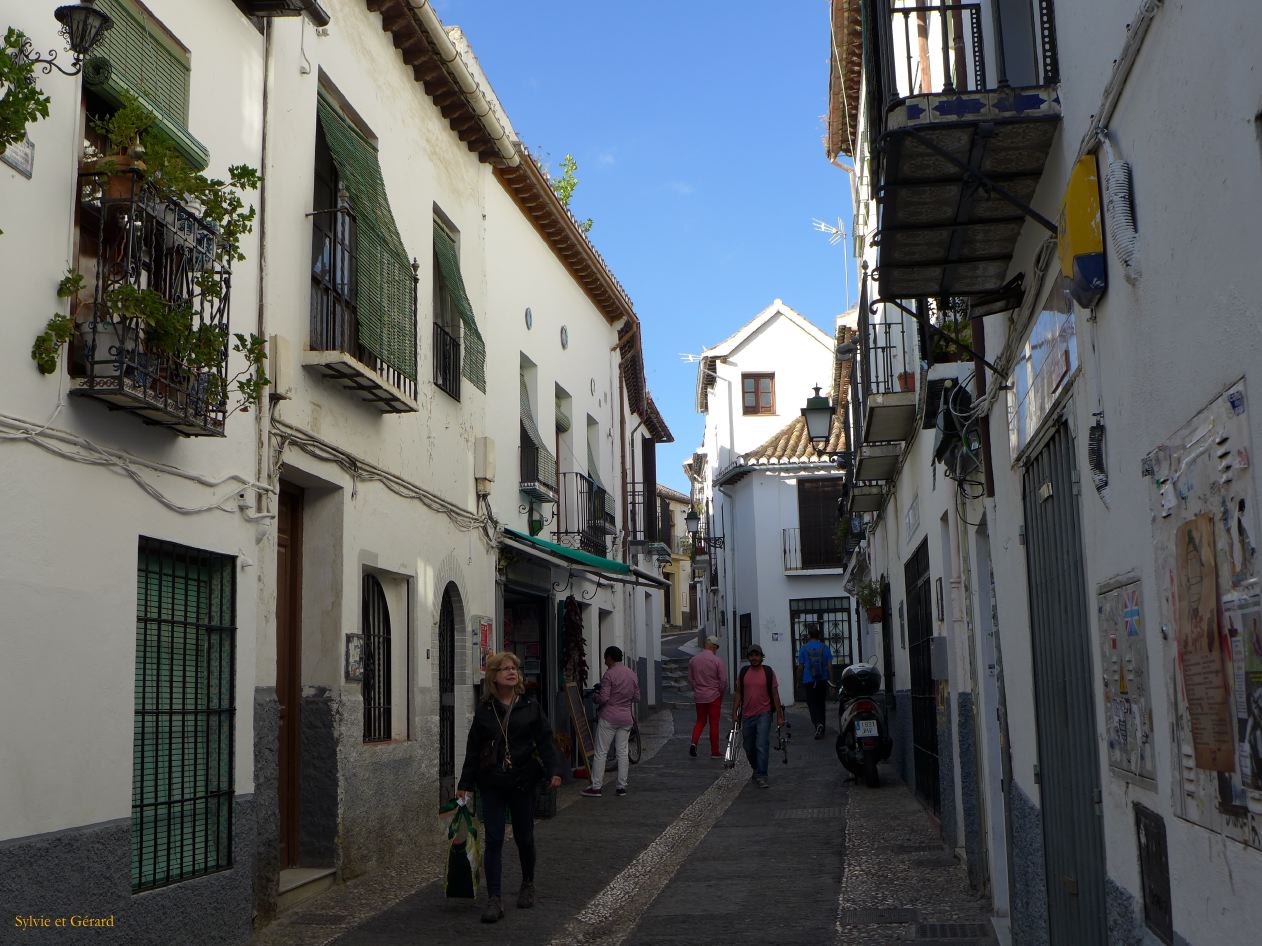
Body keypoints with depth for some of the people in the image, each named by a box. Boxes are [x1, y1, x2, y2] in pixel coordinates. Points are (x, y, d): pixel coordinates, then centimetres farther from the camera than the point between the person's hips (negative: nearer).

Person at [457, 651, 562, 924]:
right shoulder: (484, 710, 2)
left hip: (522, 781, 0)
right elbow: (473, 749, 6)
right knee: (493, 840, -5)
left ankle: (528, 885, 35)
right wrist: (465, 784, 5)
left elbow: (545, 741, -1)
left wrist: (553, 770, -14)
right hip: (492, 783, 0)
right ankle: (493, 899, -2)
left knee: (524, 837, 12)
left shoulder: (530, 707, 0)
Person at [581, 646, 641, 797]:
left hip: (609, 718, -6)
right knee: (622, 752, 10)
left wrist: (596, 697, 3)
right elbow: (637, 698, 12)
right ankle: (622, 786, 10)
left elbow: (603, 698, -17)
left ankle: (595, 787, 0)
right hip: (626, 718, 6)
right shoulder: (632, 675, 8)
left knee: (601, 752, -1)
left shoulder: (609, 674, -12)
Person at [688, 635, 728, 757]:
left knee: (700, 721, 17)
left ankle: (694, 742, -5)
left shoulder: (693, 660, 1)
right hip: (714, 697, -4)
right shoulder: (718, 661, -12)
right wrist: (721, 694, 5)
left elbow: (690, 680, 7)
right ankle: (715, 752, 11)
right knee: (714, 724, 5)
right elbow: (723, 681, -11)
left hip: (699, 697, 4)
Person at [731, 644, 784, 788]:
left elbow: (775, 694, 0)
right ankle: (756, 769, 34)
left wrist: (779, 716, -2)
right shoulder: (743, 672, 7)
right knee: (749, 747, 12)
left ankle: (761, 776, -9)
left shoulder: (768, 672, -1)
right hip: (747, 715, 4)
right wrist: (734, 713, 4)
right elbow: (738, 694, 11)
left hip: (764, 714, -3)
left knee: (762, 746, -11)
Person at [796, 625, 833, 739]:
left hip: (809, 681, -2)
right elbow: (830, 665, -2)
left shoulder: (804, 648, -4)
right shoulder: (825, 647, 0)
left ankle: (818, 723, -24)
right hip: (823, 681, 2)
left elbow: (800, 667, -2)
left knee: (812, 704, 1)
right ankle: (821, 730, 20)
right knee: (821, 704, 14)